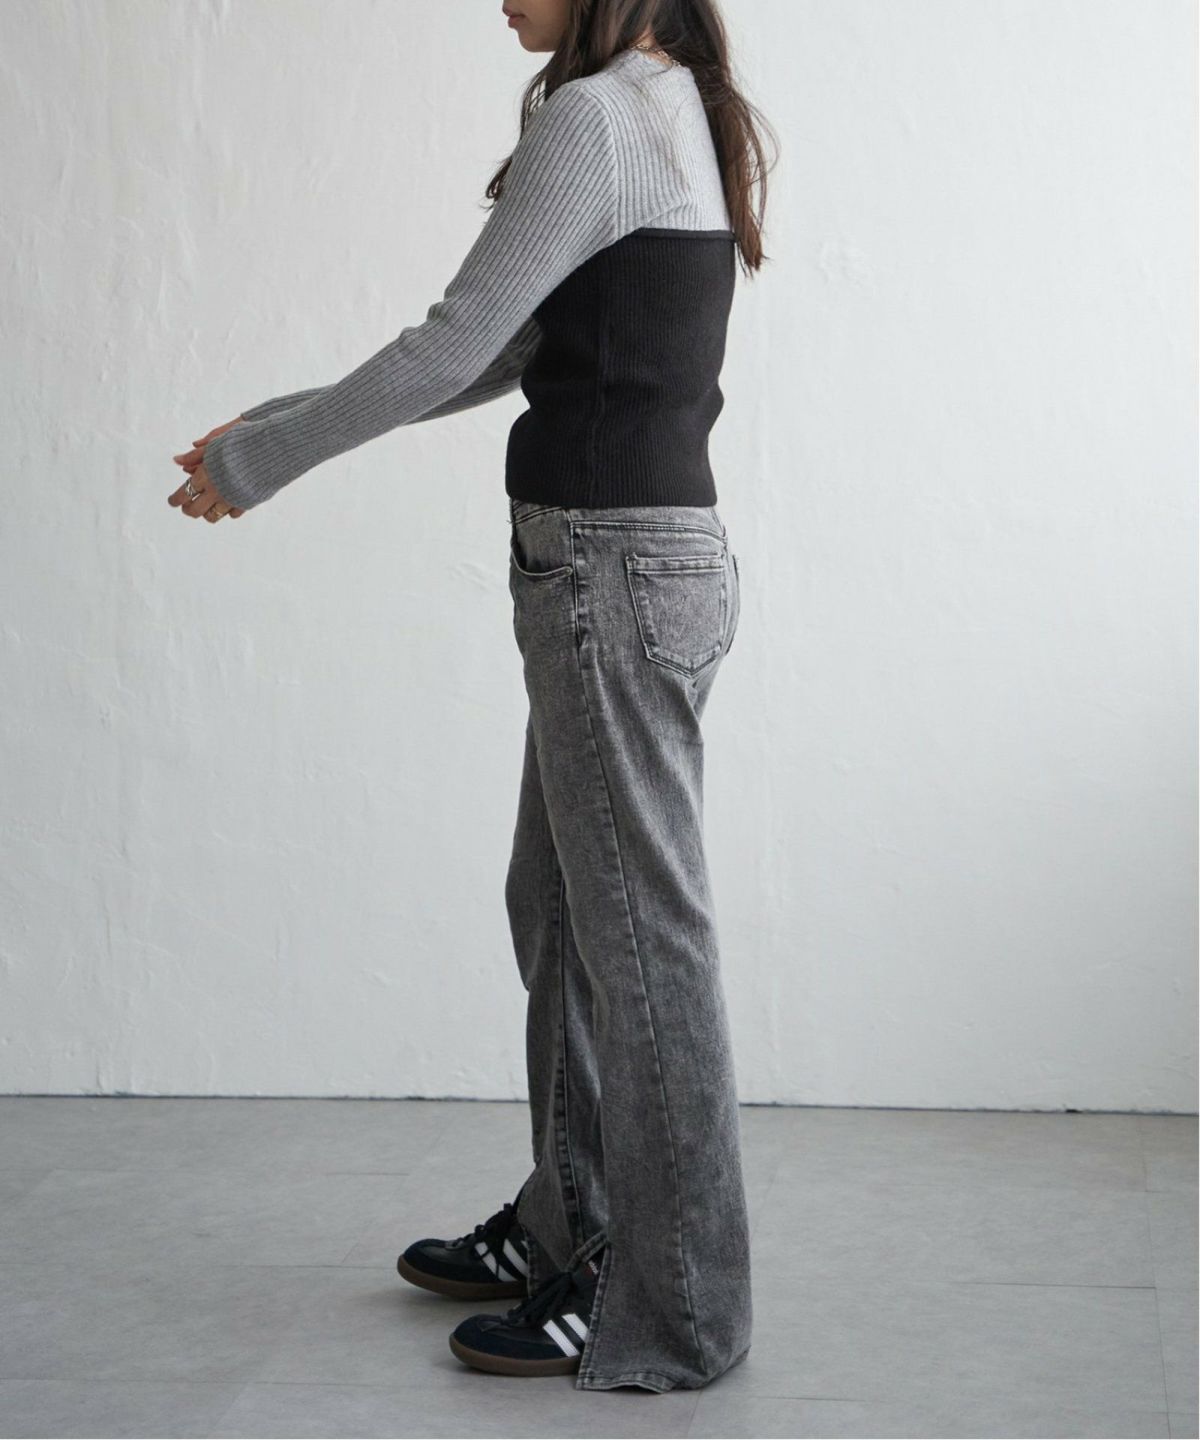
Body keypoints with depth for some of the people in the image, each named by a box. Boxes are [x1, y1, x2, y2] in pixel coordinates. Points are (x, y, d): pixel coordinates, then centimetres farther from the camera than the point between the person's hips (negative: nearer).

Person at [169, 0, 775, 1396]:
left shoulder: (592, 118, -14)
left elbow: (452, 349, -14)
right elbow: (505, 355, 18)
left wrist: (255, 462, -1)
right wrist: (276, 425, 17)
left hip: (613, 568, -10)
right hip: (657, 548, 10)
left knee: (637, 927, -2)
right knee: (558, 903, 18)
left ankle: (671, 1311, 10)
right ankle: (570, 1232, 31)